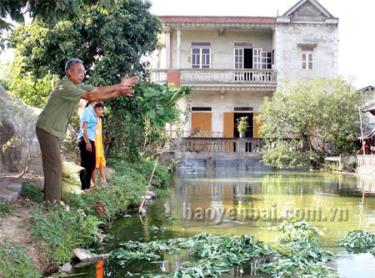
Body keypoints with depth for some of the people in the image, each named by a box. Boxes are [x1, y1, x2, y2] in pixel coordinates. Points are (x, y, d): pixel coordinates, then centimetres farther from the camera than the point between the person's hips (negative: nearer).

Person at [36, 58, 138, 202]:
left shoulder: (78, 85, 8)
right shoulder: (65, 86, -22)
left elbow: (97, 89, 1)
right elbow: (91, 97, -28)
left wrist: (120, 85, -6)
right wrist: (118, 93, -29)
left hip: (56, 130, 10)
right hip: (47, 129, -10)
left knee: (52, 164, 13)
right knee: (55, 164, -11)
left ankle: (49, 198, 20)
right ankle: (53, 202, -9)